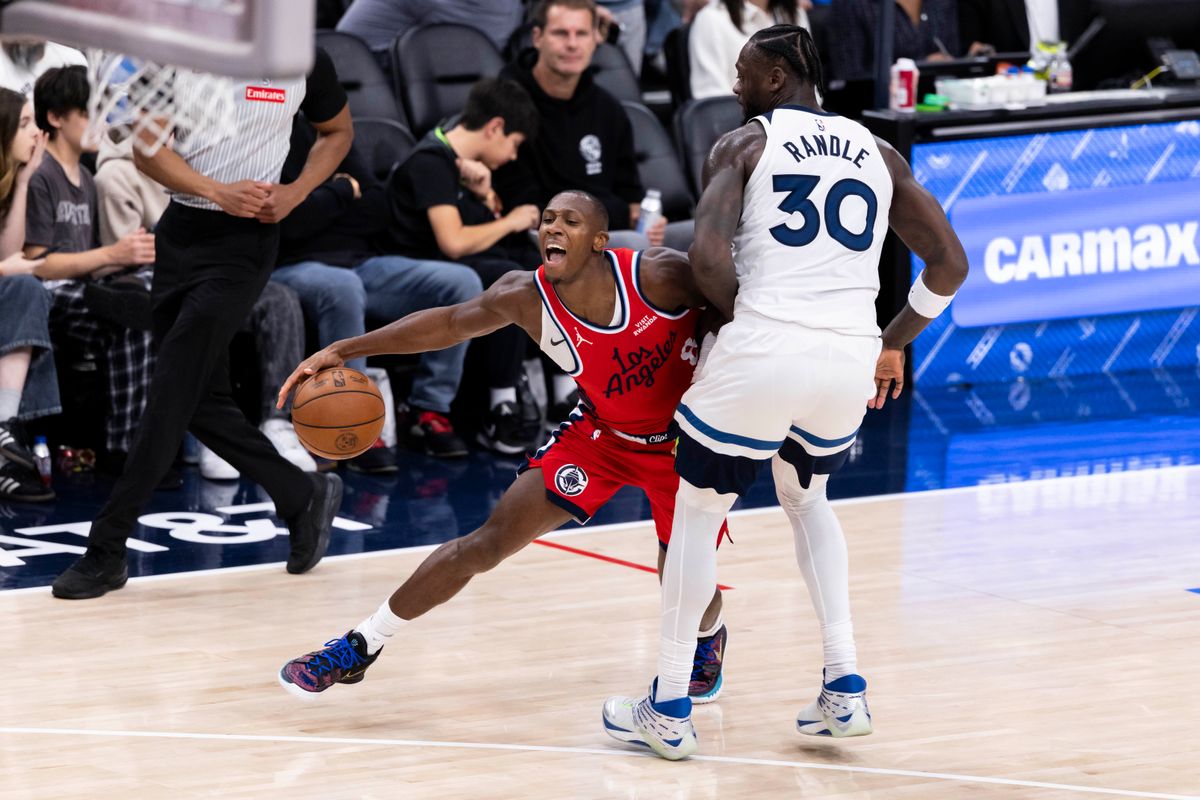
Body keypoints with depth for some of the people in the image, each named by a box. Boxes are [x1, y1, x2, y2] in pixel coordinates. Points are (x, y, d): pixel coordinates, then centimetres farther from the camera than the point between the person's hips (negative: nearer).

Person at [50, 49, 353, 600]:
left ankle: (106, 552, -9)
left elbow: (338, 131, 12)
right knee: (202, 403, 9)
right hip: (180, 230, 4)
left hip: (244, 244, -4)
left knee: (170, 395, -12)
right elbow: (145, 146, -5)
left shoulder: (303, 58, -5)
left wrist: (296, 192, -5)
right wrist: (219, 192, -19)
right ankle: (305, 497, 29)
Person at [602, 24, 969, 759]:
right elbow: (950, 264, 13)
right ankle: (845, 689, 19)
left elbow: (709, 256, -11)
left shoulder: (743, 146, 3)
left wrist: (749, 318, 6)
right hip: (852, 360, 5)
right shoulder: (877, 152, 16)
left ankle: (669, 711, 18)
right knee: (807, 499, 31)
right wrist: (894, 344, 23)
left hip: (765, 353, -4)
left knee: (698, 510, 16)